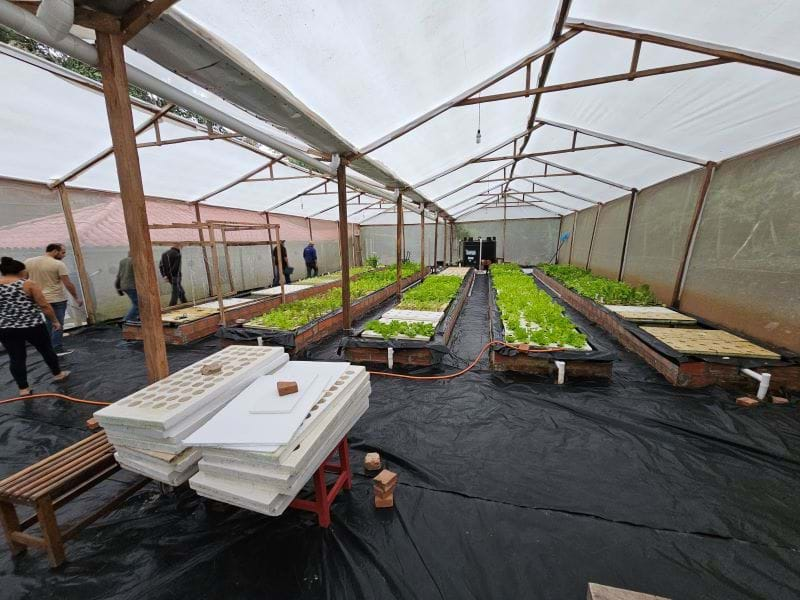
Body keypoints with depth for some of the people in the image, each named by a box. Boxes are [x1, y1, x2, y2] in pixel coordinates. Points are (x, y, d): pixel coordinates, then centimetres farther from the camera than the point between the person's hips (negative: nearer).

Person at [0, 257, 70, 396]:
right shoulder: (29, 284, -9)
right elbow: (44, 305, -11)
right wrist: (55, 321, 0)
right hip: (32, 326, -4)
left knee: (16, 358, 9)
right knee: (46, 350, 14)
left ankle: (23, 389, 13)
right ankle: (58, 374, 29)